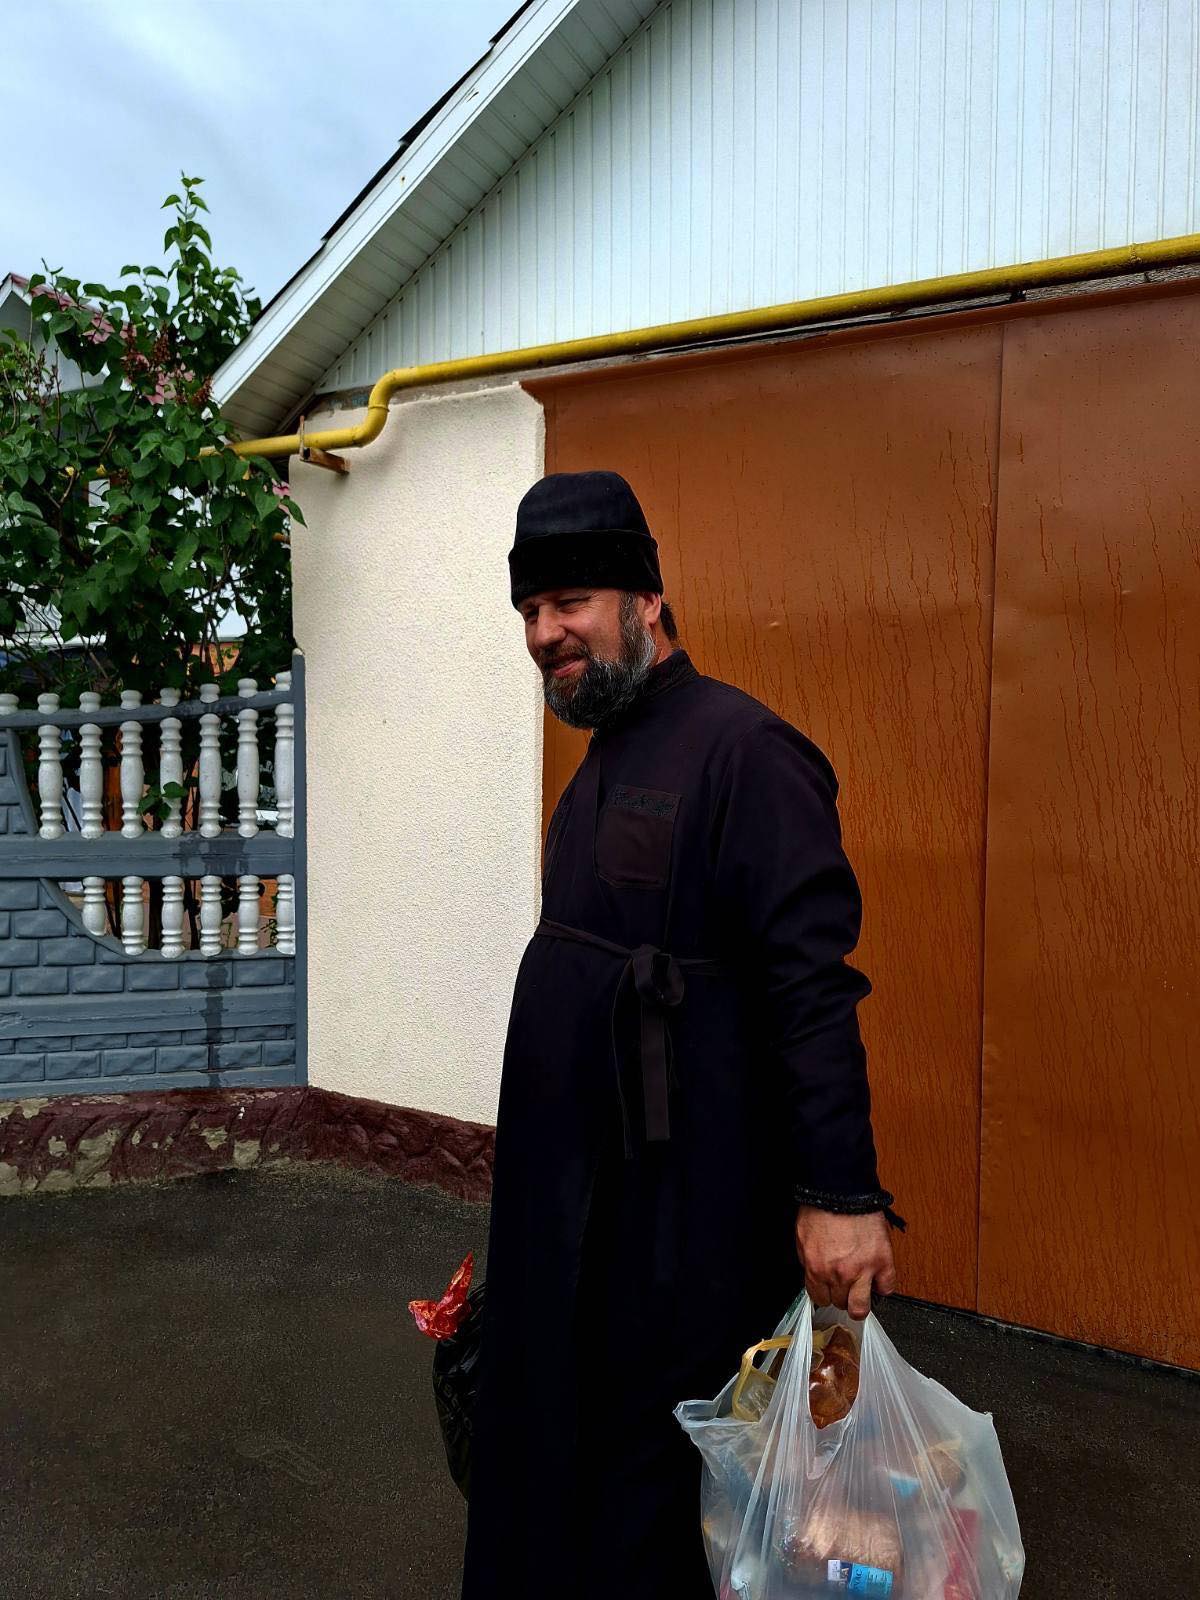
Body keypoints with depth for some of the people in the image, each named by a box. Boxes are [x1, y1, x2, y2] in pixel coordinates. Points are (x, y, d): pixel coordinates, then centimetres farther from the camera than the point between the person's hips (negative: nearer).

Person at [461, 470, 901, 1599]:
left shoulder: (740, 749, -17)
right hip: (575, 1186, 9)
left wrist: (841, 1191, -23)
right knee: (548, 1441, 22)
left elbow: (815, 984, -23)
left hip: (681, 1202, -9)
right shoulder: (605, 765, 12)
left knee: (652, 1473, 9)